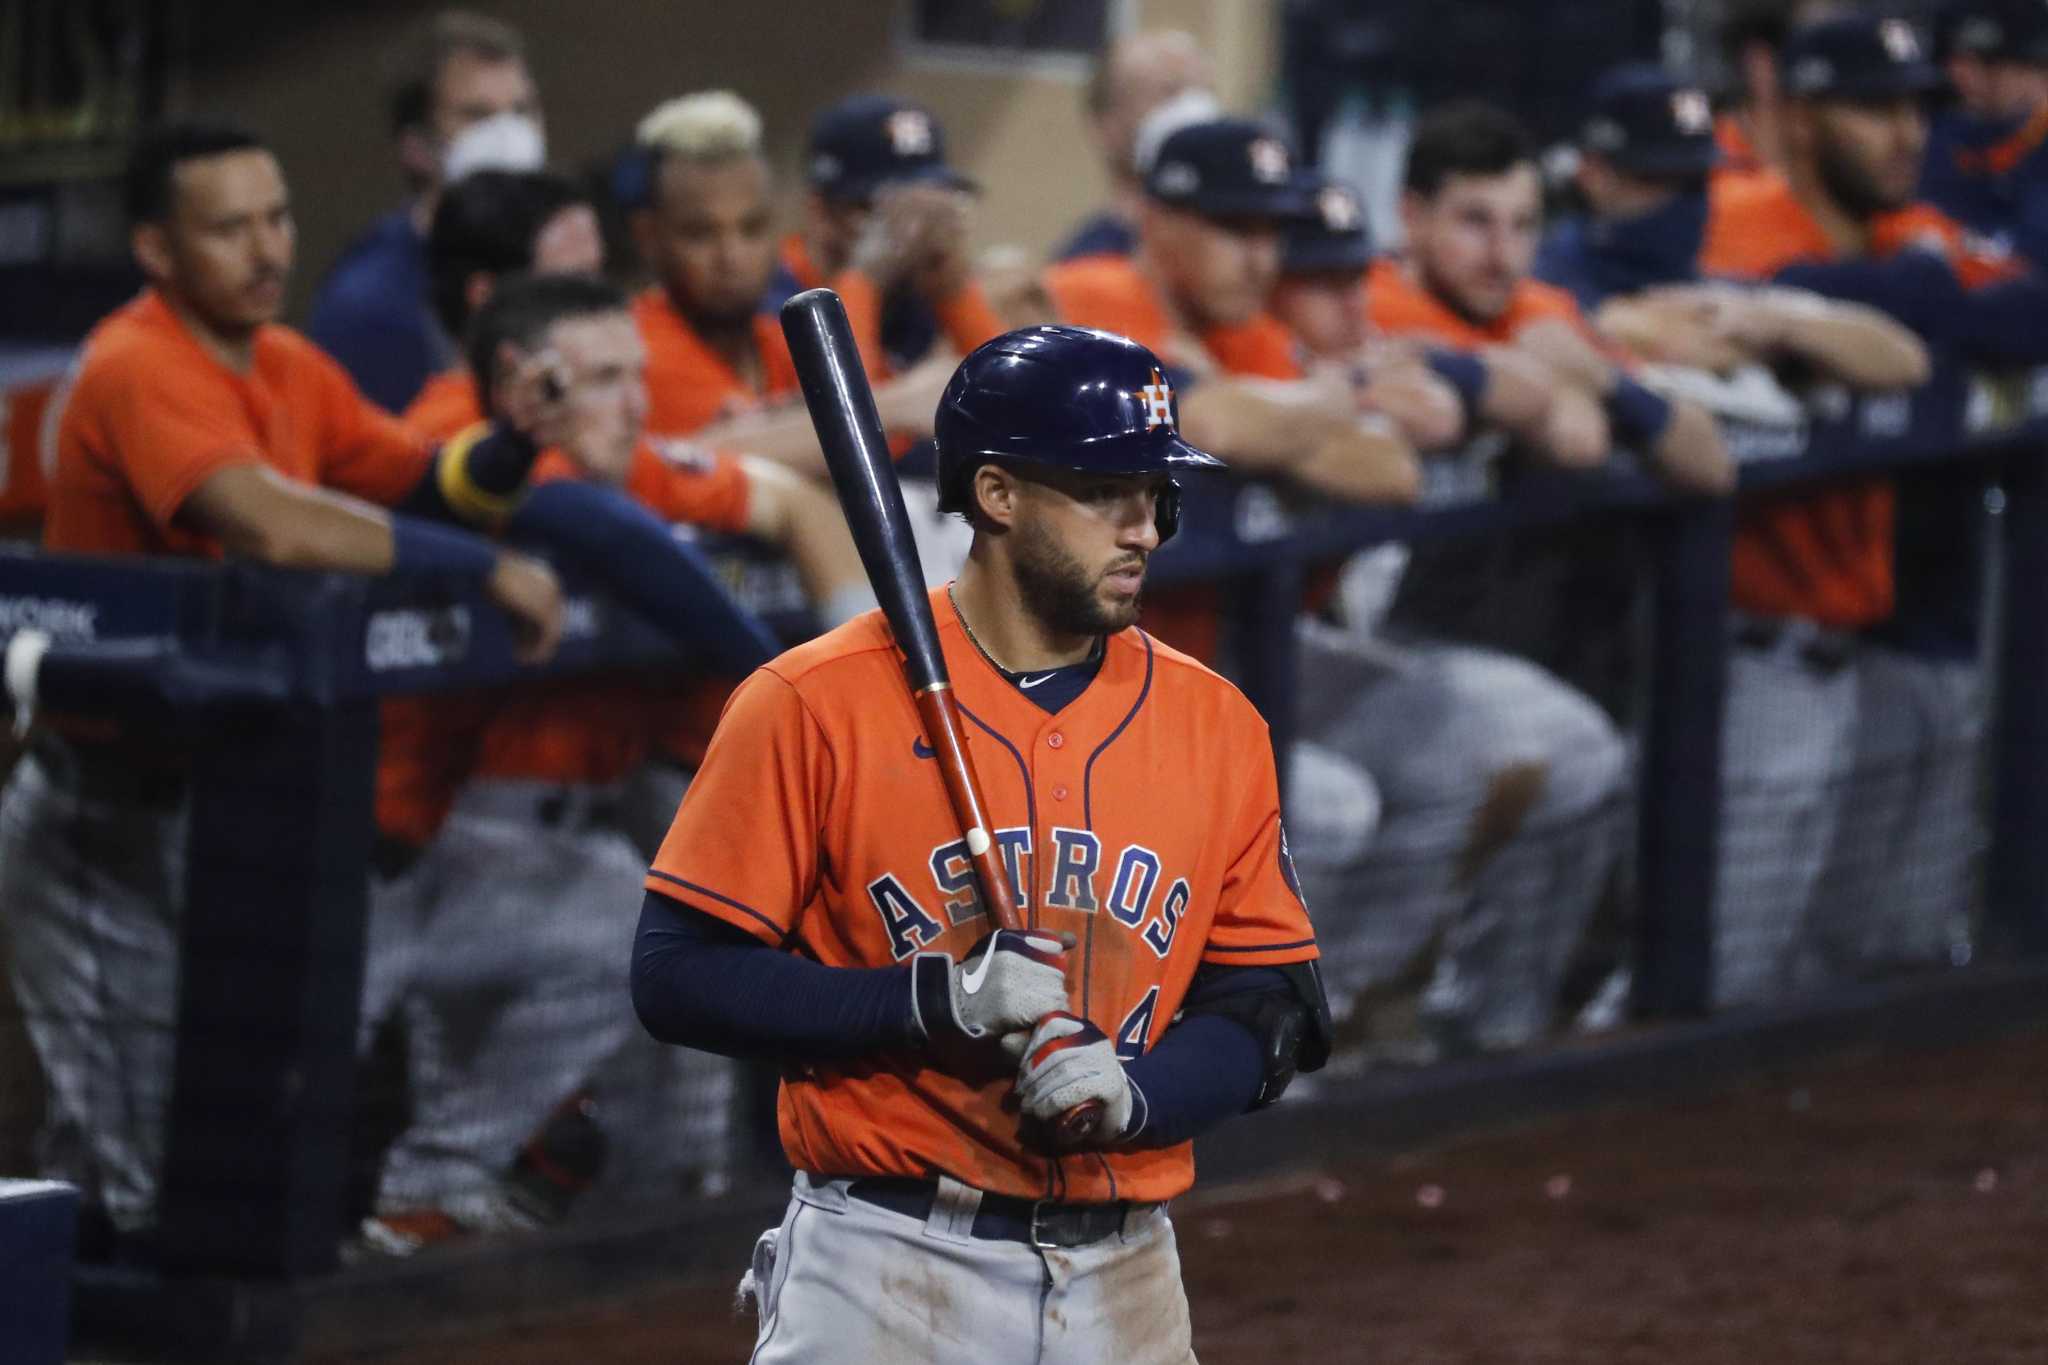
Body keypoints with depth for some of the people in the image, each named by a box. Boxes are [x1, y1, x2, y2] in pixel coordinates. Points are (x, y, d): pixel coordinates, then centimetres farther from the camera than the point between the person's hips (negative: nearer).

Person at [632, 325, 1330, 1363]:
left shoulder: (1216, 727, 8)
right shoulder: (818, 704, -5)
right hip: (886, 1274, -4)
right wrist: (932, 1000, -17)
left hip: (1125, 1278, 4)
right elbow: (678, 977, -7)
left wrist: (1132, 1094, -12)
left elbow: (1264, 1008, 9)